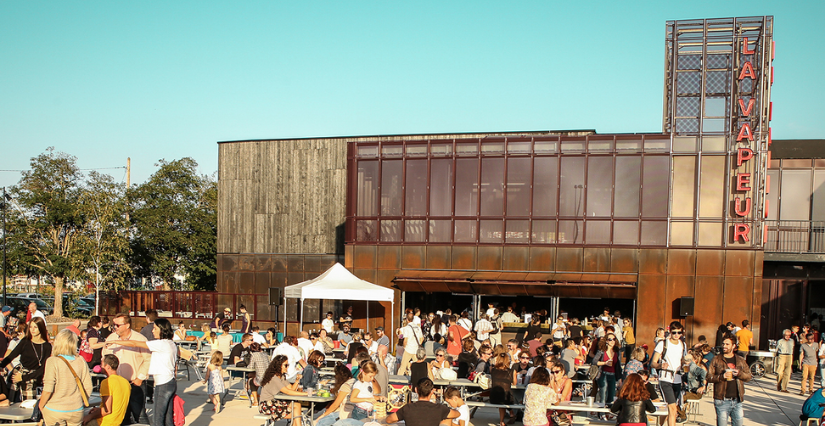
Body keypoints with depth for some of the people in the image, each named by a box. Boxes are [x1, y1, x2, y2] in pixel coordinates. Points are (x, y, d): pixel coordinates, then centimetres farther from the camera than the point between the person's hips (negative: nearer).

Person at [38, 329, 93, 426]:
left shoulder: (52, 362, -13)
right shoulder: (81, 362, -4)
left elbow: (48, 390, -16)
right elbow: (88, 387, -1)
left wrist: (41, 405, 1)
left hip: (54, 411, -3)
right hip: (76, 411, 3)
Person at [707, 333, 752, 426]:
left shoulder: (740, 360, 11)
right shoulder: (716, 359, 1)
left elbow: (749, 376, 10)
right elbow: (709, 377, -2)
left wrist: (739, 373, -10)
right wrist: (722, 376, -18)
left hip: (737, 401, 3)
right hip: (722, 401, -3)